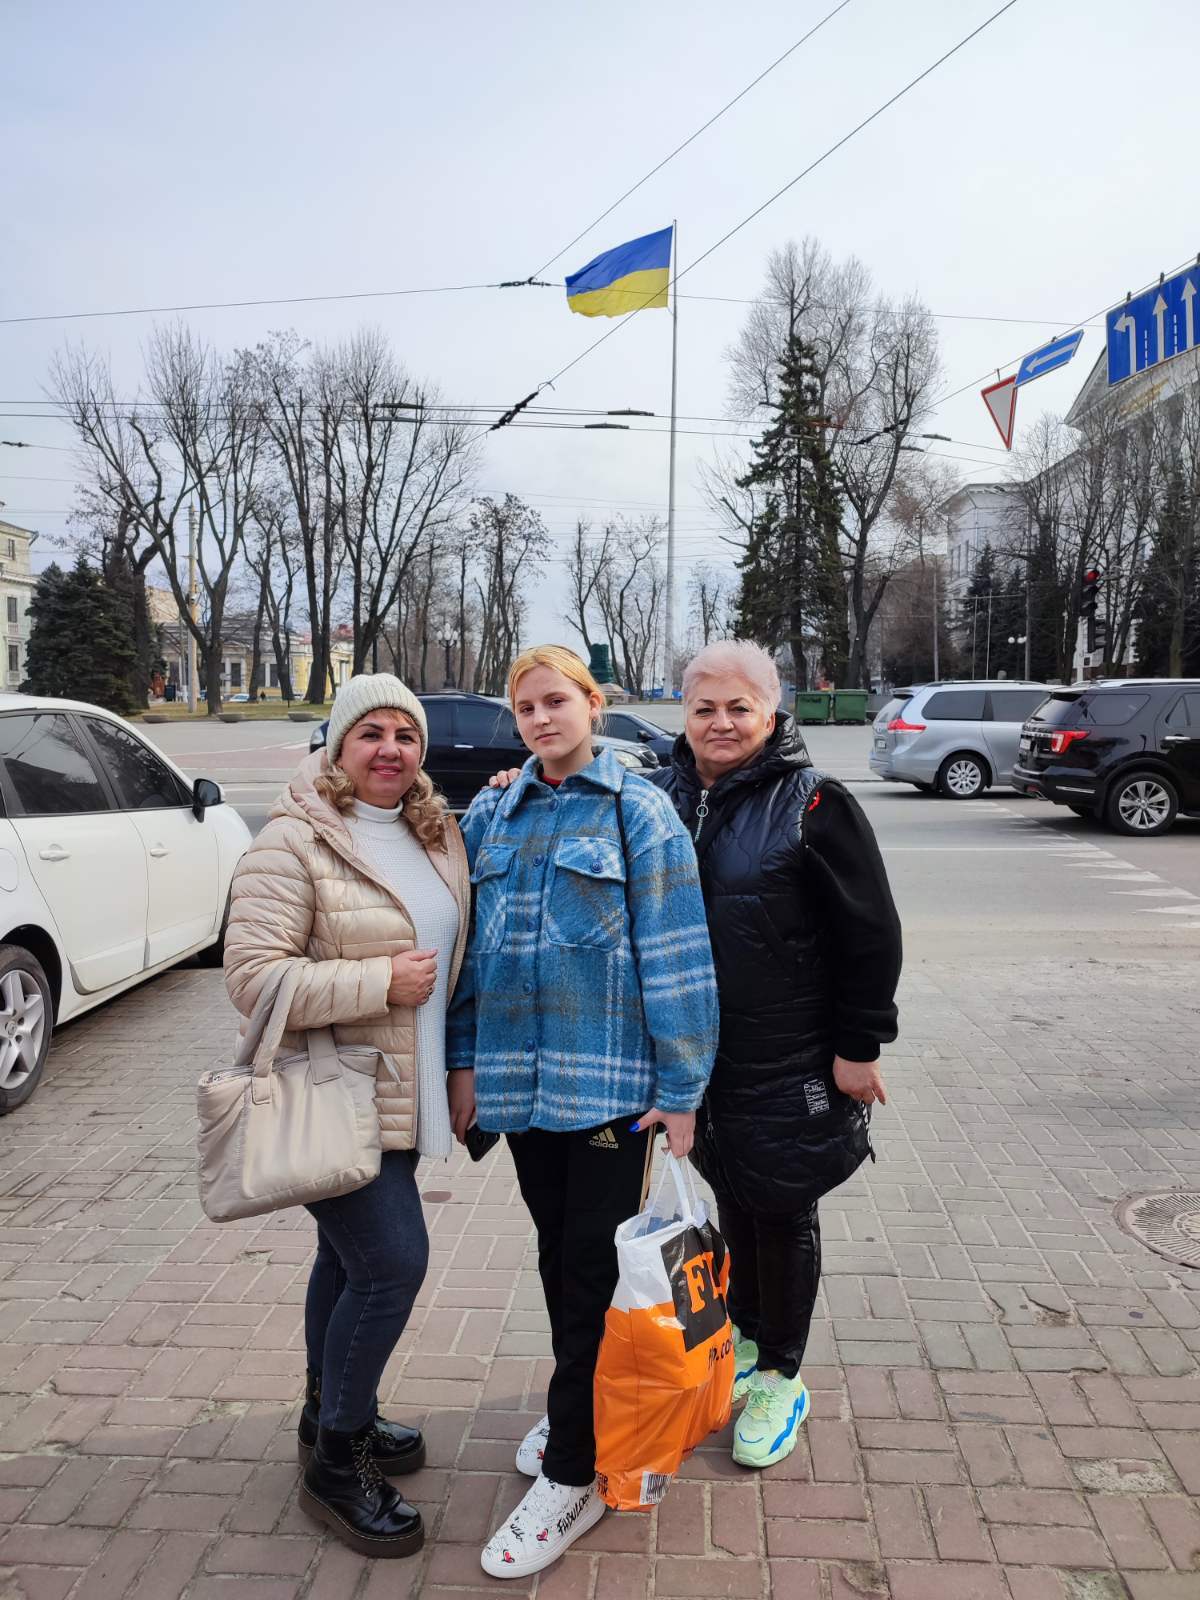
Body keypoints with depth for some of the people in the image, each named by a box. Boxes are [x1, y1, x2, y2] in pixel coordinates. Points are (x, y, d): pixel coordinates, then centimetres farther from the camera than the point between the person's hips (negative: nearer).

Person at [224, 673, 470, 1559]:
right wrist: (381, 982, -23)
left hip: (400, 1093, 8)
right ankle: (336, 1463, 14)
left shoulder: (436, 833, 6)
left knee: (351, 1255, 21)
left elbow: (454, 944, 23)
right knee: (392, 1261, -8)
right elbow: (252, 973, -22)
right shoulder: (295, 843, -17)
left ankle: (333, 1413, 42)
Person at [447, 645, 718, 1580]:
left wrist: (680, 1088, -10)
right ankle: (576, 1406, 40)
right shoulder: (492, 818, 7)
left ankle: (572, 1476, 16)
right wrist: (464, 1061, 8)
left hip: (610, 1080, -4)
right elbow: (469, 946, 12)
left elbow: (676, 954, -8)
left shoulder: (639, 812, -6)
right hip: (521, 1077, 5)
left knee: (594, 1266, 3)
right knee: (557, 1254, 19)